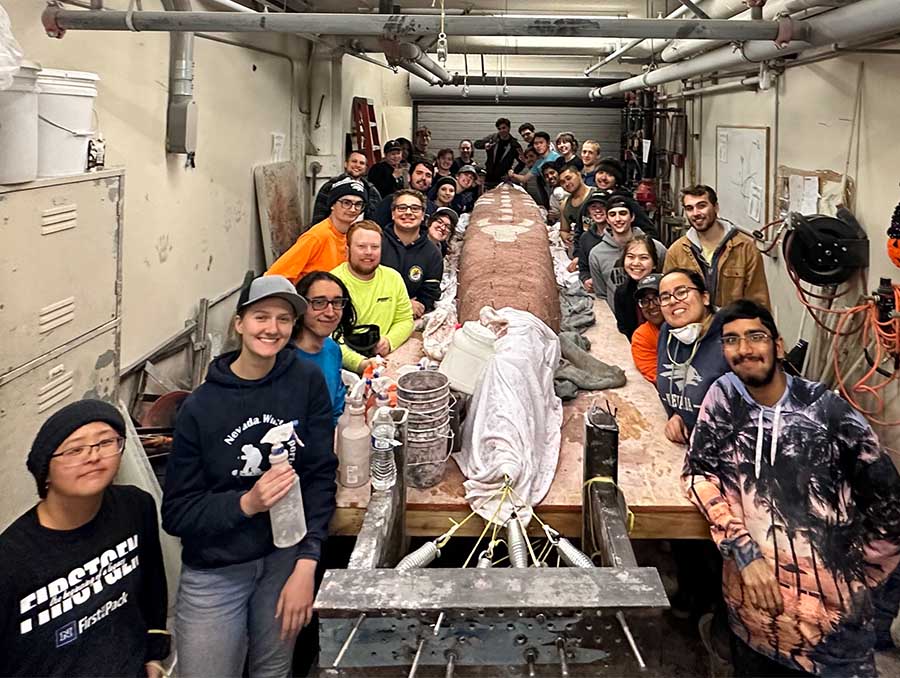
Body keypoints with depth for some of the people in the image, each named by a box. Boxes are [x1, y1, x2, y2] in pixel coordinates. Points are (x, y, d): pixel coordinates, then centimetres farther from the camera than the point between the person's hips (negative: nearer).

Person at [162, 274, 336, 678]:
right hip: (215, 571, -2)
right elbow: (176, 513, -8)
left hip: (286, 557, 2)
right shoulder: (201, 407, -12)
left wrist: (305, 567, -14)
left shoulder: (307, 382, -8)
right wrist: (246, 503, -25)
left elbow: (320, 474, -8)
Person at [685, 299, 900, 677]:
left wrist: (858, 578, 6)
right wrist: (745, 552, -11)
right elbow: (698, 472, -1)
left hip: (830, 607, -2)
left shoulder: (828, 410, -8)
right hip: (753, 601, 2)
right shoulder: (723, 396, 0)